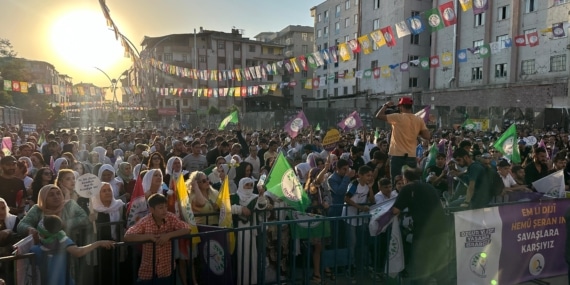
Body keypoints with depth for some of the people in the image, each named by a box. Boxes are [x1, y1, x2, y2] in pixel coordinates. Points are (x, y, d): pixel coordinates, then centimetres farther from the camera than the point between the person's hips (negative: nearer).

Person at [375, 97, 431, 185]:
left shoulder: (397, 117, -9)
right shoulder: (419, 120, 3)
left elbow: (378, 116, -6)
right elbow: (428, 136, 0)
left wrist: (386, 105, 9)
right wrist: (416, 132, 13)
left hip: (398, 156, -4)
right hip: (411, 156, 4)